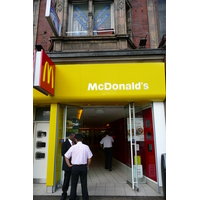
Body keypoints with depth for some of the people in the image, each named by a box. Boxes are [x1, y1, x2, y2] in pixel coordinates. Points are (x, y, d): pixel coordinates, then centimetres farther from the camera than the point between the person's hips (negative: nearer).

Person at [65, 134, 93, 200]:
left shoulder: (73, 147, -7)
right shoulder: (86, 147, -7)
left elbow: (66, 156, 0)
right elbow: (89, 158, -2)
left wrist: (69, 165, 9)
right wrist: (88, 165, 11)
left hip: (75, 167, 0)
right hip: (83, 167, 1)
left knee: (74, 183, 14)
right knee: (84, 183, 13)